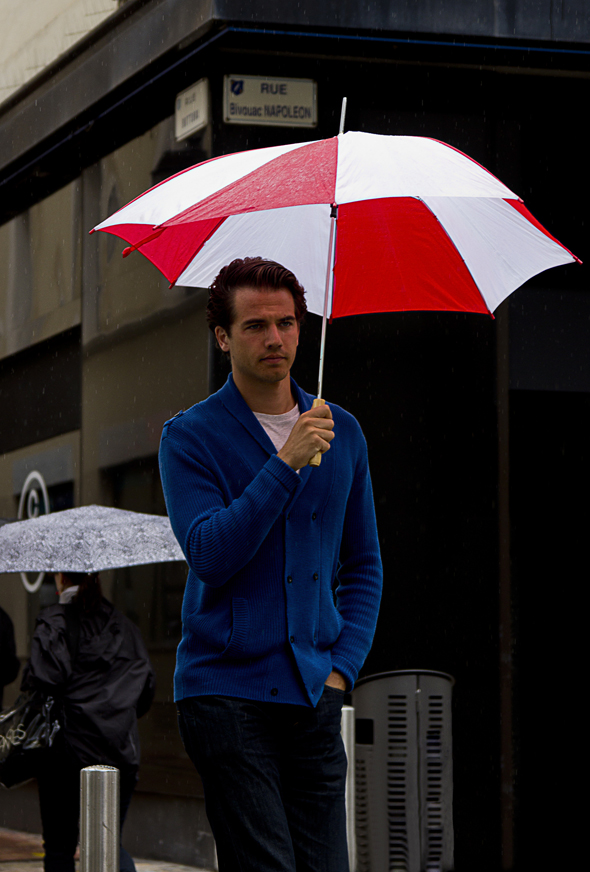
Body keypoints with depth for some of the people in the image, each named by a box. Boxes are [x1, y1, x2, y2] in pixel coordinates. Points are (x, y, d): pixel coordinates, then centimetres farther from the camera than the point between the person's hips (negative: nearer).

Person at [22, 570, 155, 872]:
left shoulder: (54, 620, -5)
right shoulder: (124, 626, 12)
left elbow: (43, 678, -17)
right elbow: (146, 688, 11)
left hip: (68, 747, -5)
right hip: (122, 750, 5)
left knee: (59, 845, 7)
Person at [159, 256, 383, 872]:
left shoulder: (340, 433, 13)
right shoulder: (189, 437, 0)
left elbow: (363, 565, 19)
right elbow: (210, 555, -14)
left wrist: (343, 664, 6)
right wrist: (286, 463, -18)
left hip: (314, 696, 4)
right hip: (226, 691, -4)